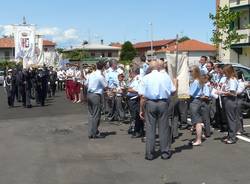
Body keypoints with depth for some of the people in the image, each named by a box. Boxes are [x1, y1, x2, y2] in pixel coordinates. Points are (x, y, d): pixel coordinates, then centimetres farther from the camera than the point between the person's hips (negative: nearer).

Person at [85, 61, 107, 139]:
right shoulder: (100, 76, -14)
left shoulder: (91, 74, 7)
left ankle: (90, 132, 20)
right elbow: (106, 86, -7)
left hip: (89, 94, 7)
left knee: (90, 114, 14)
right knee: (96, 115, 1)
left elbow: (86, 84, 17)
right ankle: (95, 133, 6)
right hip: (96, 95, -7)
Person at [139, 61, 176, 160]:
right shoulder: (165, 76, 2)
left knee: (150, 129, 4)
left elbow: (143, 96, -5)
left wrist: (141, 110, 1)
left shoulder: (146, 78, -1)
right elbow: (173, 91, 1)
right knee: (164, 128, 9)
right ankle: (165, 152, 16)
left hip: (150, 104, 0)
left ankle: (150, 154, 8)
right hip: (163, 103, 1)